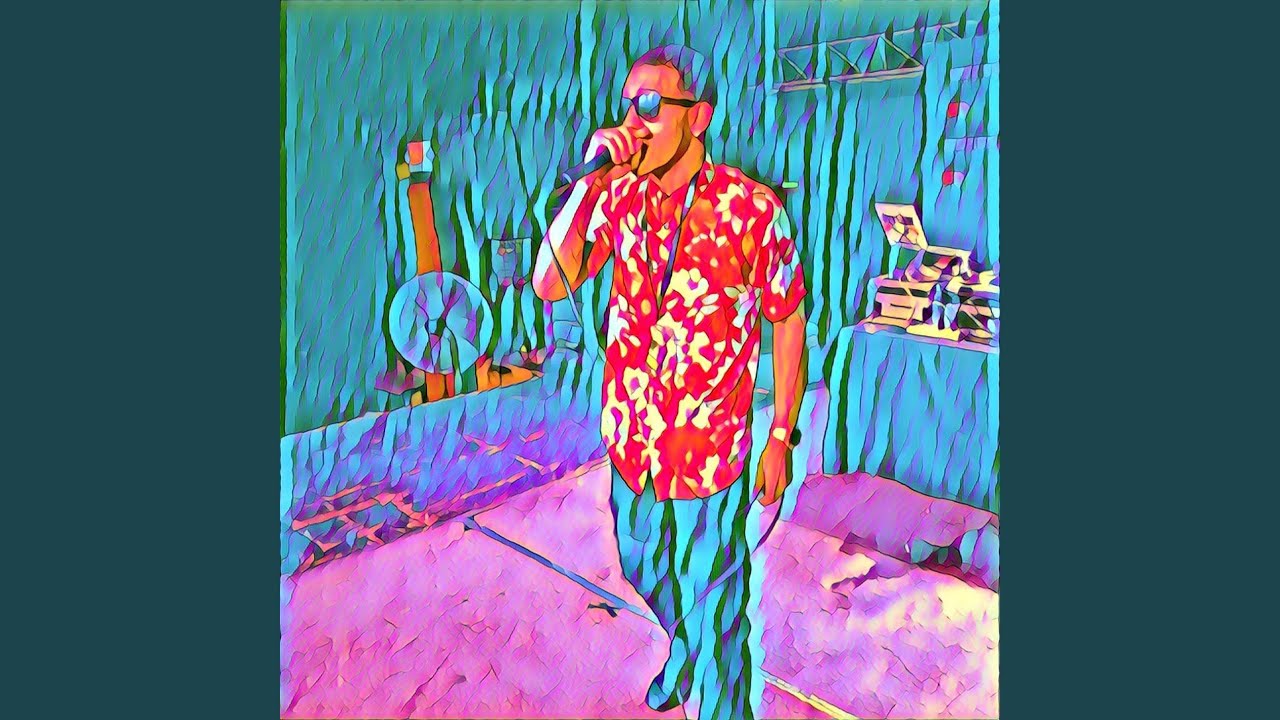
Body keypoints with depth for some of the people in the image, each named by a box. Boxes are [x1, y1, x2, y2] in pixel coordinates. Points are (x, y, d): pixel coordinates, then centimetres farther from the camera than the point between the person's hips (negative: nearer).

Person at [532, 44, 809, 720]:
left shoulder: (753, 208, -16)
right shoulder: (619, 195, -4)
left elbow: (788, 322, -7)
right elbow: (551, 285, -13)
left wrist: (782, 438, -4)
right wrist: (589, 182, -23)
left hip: (710, 453, -5)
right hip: (631, 444, 5)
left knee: (713, 607, 12)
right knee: (649, 576, 29)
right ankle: (683, 651, 60)